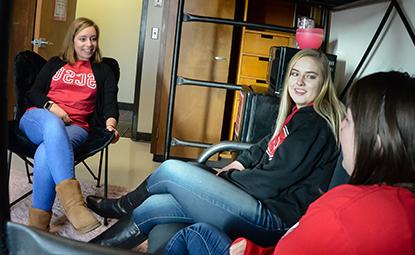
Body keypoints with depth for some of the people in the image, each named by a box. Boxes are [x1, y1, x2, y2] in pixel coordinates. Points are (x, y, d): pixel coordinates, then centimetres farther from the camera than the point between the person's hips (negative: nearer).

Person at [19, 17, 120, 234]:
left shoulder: (103, 71, 21)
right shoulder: (55, 64, 24)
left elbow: (110, 102, 6)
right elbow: (34, 93, 16)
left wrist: (110, 123, -17)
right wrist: (51, 107, -6)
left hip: (75, 127, 0)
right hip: (38, 118, 0)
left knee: (46, 152, -37)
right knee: (53, 125, -41)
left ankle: (38, 224, -37)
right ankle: (72, 201, -57)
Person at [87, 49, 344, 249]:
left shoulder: (314, 124, -16)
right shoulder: (298, 114, 14)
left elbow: (273, 180, -17)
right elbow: (268, 144, 29)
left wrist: (226, 177, -3)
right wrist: (239, 163, 12)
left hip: (275, 217, -9)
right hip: (264, 207, 10)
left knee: (172, 170, -8)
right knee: (152, 207, 3)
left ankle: (122, 206, 23)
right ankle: (95, 247, 26)